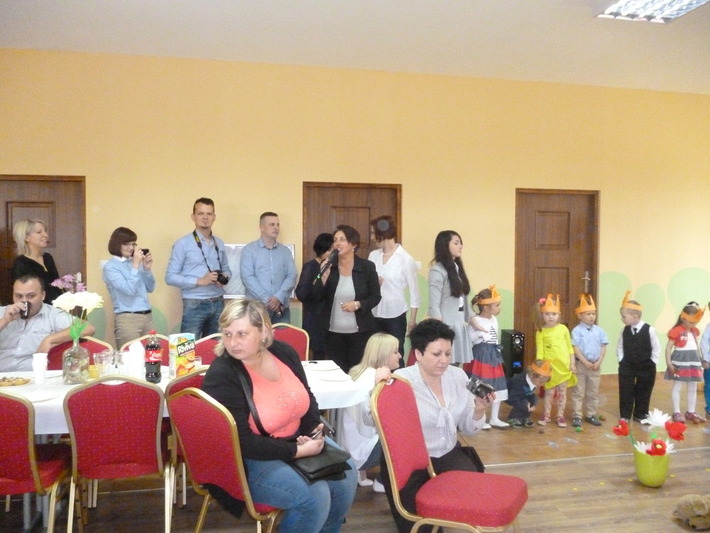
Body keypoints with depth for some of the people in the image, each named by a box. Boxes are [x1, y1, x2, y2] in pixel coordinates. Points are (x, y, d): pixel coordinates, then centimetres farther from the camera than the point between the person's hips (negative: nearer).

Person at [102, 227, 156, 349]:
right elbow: (129, 290, -16)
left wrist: (147, 269, -1)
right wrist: (135, 266, -13)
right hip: (127, 319, -5)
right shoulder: (110, 267, -5)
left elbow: (150, 288, 13)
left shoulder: (135, 262, 11)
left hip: (148, 317, 6)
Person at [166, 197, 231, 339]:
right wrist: (199, 281, -18)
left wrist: (224, 277, -3)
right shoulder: (182, 244, -5)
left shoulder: (219, 243, 12)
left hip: (218, 303, 5)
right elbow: (170, 277, -9)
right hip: (194, 305, -5)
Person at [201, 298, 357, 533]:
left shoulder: (283, 352, -3)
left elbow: (307, 400, 10)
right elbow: (242, 442, -24)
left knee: (345, 476, -3)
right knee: (315, 497, -23)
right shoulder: (221, 376, -22)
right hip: (249, 459, -7)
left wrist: (314, 433, -9)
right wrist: (297, 451, -24)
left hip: (297, 441, 7)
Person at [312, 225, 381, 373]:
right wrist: (324, 276, -16)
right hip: (333, 332, 2)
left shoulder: (367, 266, -5)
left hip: (360, 332, -2)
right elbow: (317, 297, -2)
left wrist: (358, 304, -18)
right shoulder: (328, 266, 0)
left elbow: (375, 297, -1)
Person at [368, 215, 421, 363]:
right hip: (374, 315, 4)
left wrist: (412, 319, -4)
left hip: (395, 316, -4)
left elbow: (414, 291, -4)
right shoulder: (373, 255, 4)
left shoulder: (405, 259, -8)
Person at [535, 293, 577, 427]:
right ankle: (547, 415, 21)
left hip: (564, 365, 2)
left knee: (562, 392, 10)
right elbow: (539, 351, -6)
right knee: (549, 392, 7)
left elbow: (570, 347, 5)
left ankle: (560, 416, 21)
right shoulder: (541, 331, -6)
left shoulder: (563, 328, -1)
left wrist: (572, 363, 2)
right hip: (549, 366, -2)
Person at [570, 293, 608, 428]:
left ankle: (591, 415, 24)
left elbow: (603, 347, 4)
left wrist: (599, 362, -7)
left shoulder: (599, 330, 4)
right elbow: (575, 348, -12)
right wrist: (585, 362, -16)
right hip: (581, 365, -4)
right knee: (578, 392, 3)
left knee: (593, 392, 13)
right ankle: (577, 416, 9)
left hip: (595, 365, 4)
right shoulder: (577, 330, -9)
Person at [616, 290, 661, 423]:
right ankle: (625, 416, 16)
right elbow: (620, 347, 7)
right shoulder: (625, 330, -4)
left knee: (643, 392, 10)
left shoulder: (649, 330, -15)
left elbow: (656, 348, -6)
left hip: (646, 367, -2)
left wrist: (652, 363, -5)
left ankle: (640, 415, 25)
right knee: (626, 392, 5)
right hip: (627, 366, 2)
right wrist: (621, 360, 1)